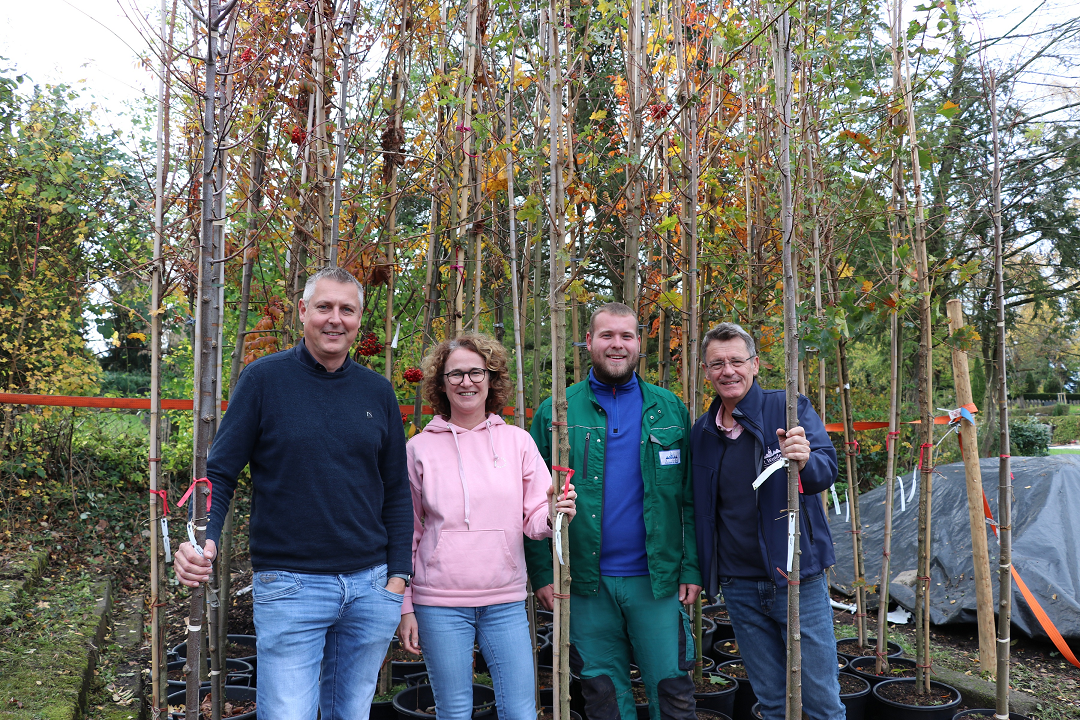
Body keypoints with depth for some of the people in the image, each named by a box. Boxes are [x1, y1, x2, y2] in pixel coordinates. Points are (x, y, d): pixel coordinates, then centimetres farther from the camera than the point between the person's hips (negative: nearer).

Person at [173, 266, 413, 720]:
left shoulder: (378, 392, 6)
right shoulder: (264, 379, -3)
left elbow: (395, 493, 10)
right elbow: (220, 473, -3)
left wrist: (398, 577, 4)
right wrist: (202, 539, -21)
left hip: (370, 586, 4)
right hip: (290, 588, -3)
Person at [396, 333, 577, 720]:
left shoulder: (517, 441, 2)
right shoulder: (420, 448, 0)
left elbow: (534, 519, 2)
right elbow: (407, 534, 5)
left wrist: (552, 516, -22)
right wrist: (404, 607, 4)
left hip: (506, 602, 1)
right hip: (440, 604, -1)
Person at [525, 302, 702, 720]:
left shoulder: (669, 410, 4)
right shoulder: (556, 412, 1)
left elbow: (691, 497, 3)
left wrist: (692, 568, -3)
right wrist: (542, 571, -5)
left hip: (658, 579, 0)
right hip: (587, 583, 0)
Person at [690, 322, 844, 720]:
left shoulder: (790, 409, -6)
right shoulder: (701, 432, 6)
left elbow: (828, 469, -19)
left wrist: (805, 462, -41)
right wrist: (699, 572, 7)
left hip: (796, 579, -3)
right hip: (739, 587, 4)